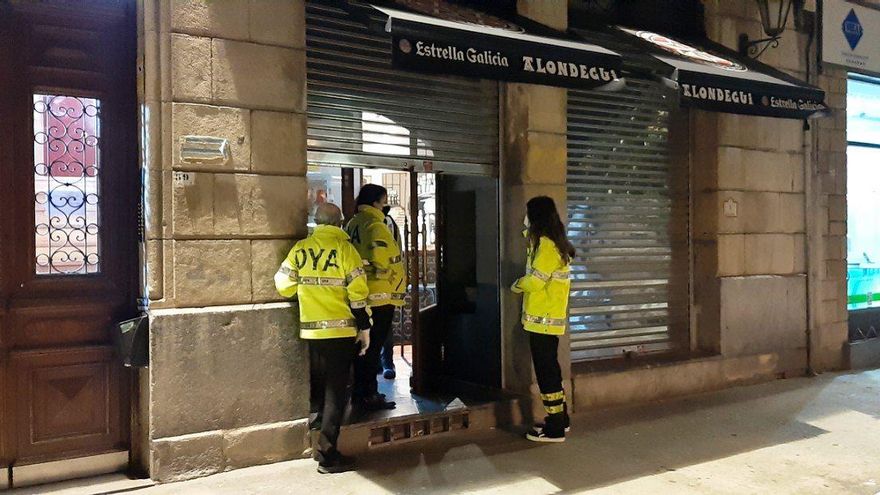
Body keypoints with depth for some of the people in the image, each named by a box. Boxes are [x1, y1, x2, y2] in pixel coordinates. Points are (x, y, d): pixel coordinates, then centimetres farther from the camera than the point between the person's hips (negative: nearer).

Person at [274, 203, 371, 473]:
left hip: (309, 329, 4)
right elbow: (357, 292, -11)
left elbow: (283, 284, 6)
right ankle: (327, 455, 4)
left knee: (317, 383, 24)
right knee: (336, 390, 2)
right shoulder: (344, 248, -8)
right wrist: (364, 328, -3)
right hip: (340, 330, -4)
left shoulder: (299, 248, 3)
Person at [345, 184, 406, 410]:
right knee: (373, 347, -3)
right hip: (379, 296, -9)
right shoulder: (375, 225, -16)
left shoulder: (353, 224, 12)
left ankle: (359, 391, 26)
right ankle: (369, 396, 3)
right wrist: (385, 274, -10)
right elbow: (379, 258, -27)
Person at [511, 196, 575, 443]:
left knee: (546, 371, -3)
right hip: (548, 318, 10)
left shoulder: (546, 245, -17)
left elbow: (535, 281, -20)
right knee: (550, 369, 17)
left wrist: (517, 285, 0)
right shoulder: (553, 242, 14)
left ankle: (554, 429, 4)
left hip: (543, 320, -10)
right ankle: (560, 418, 28)